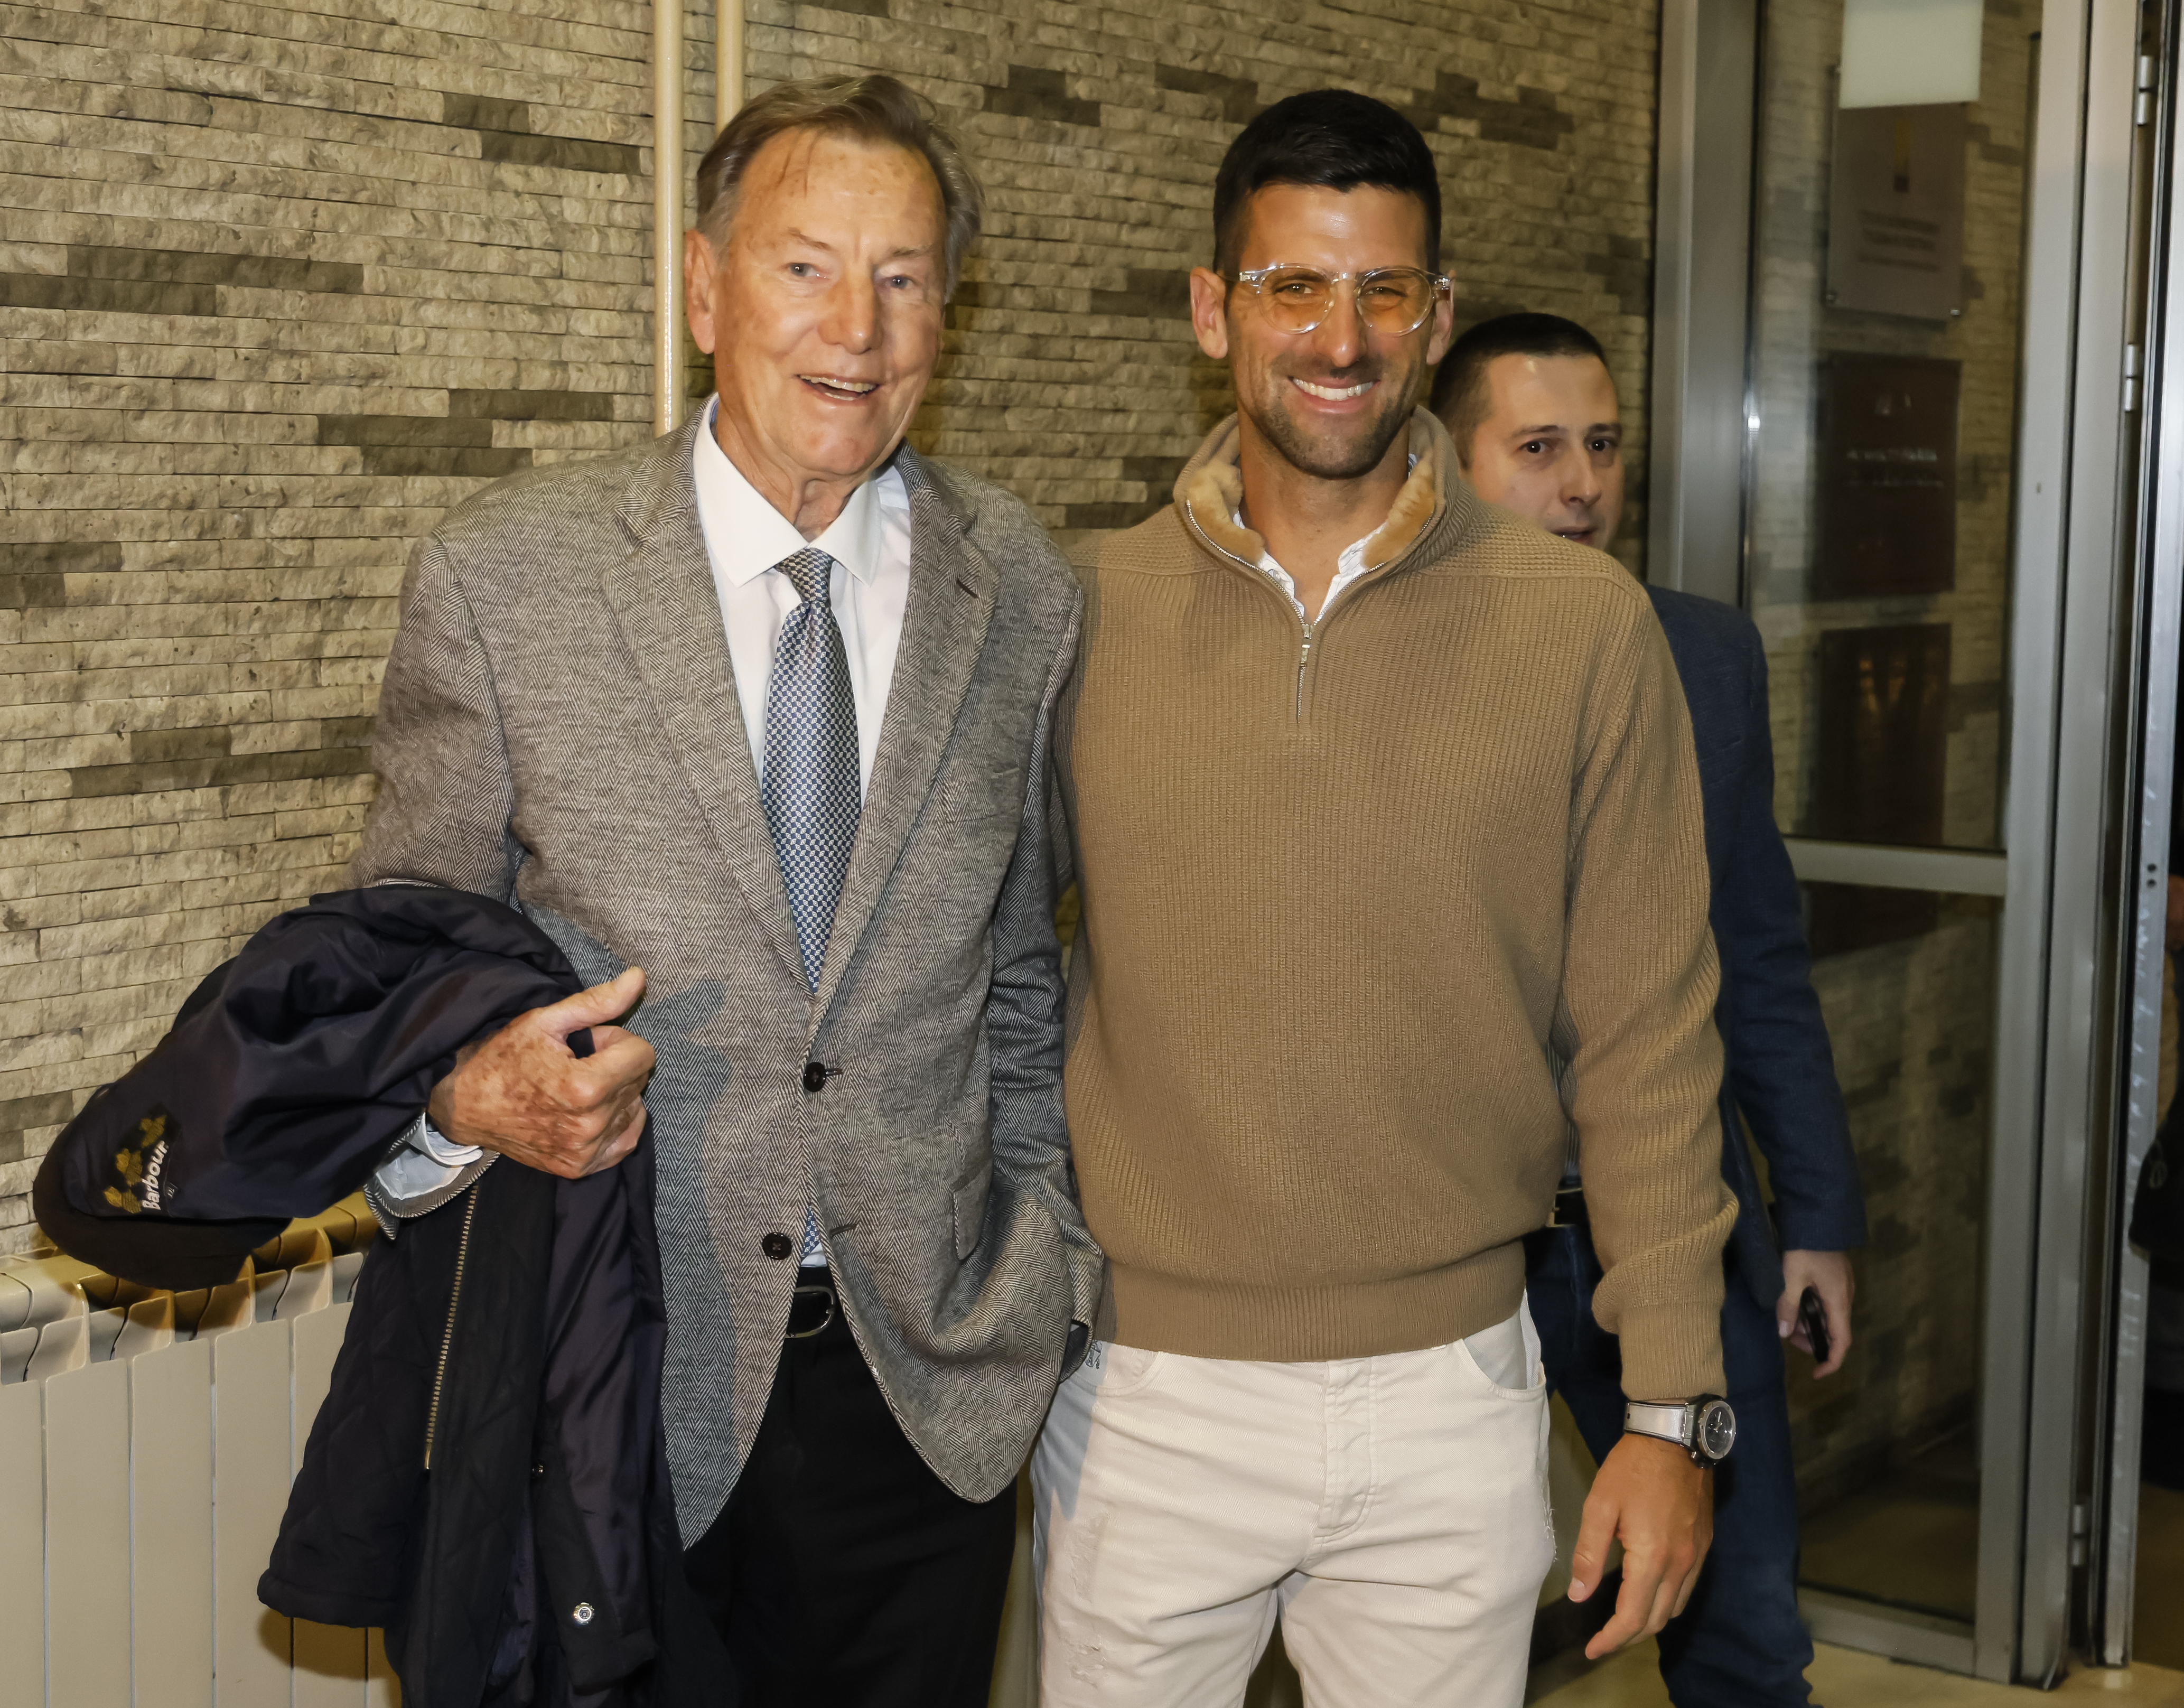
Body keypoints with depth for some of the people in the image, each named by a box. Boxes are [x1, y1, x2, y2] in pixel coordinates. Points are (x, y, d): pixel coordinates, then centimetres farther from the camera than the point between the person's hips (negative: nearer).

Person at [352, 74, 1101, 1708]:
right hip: (615, 1380, -2)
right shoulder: (501, 574, -7)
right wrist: (470, 1090, -20)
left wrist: (1049, 1277, 10)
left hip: (931, 1386, 2)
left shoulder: (1023, 590, 1)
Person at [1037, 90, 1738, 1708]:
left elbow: (1650, 1042, -2)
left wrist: (1676, 1411, -3)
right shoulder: (1085, 618, -2)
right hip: (1143, 1397, 1)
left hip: (1451, 1395, 0)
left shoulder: (1585, 627, -4)